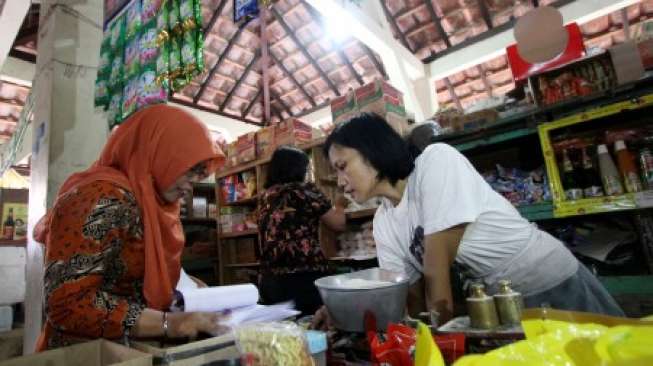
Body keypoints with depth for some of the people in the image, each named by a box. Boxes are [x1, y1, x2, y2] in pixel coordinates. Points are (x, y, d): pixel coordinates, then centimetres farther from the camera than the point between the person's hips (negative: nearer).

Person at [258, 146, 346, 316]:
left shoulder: (265, 197, 10)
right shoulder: (305, 190, -5)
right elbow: (339, 224, 1)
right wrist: (339, 204, 23)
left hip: (270, 281, 7)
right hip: (305, 278, -6)